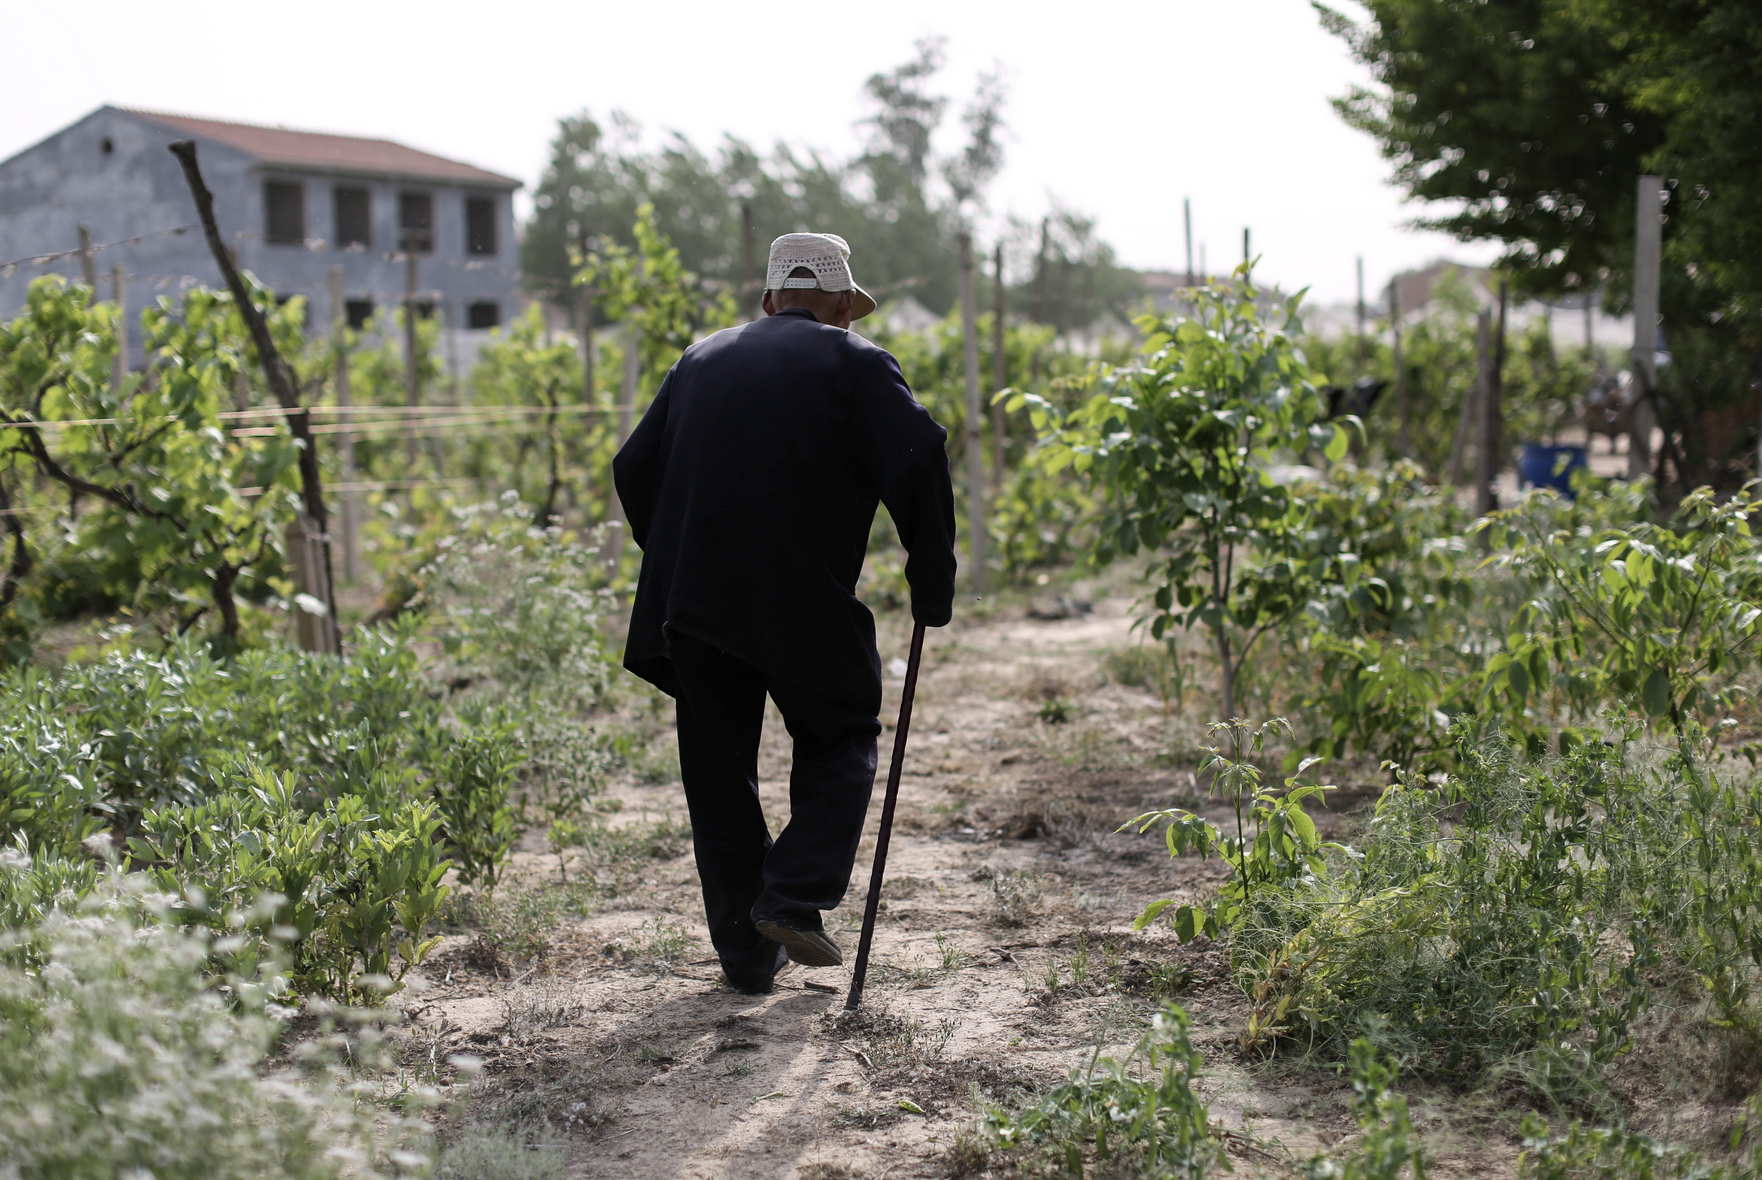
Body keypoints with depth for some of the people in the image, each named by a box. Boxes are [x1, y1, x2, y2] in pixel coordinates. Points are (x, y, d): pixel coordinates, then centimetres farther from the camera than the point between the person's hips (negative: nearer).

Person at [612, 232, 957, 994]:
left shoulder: (702, 360, 18)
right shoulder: (852, 362, 3)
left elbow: (633, 469, 18)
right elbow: (916, 459, -12)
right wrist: (933, 582, -3)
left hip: (690, 598, 4)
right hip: (804, 605, -4)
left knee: (719, 770, 13)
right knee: (840, 739, 18)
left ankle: (746, 955, 15)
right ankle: (795, 895, 0)